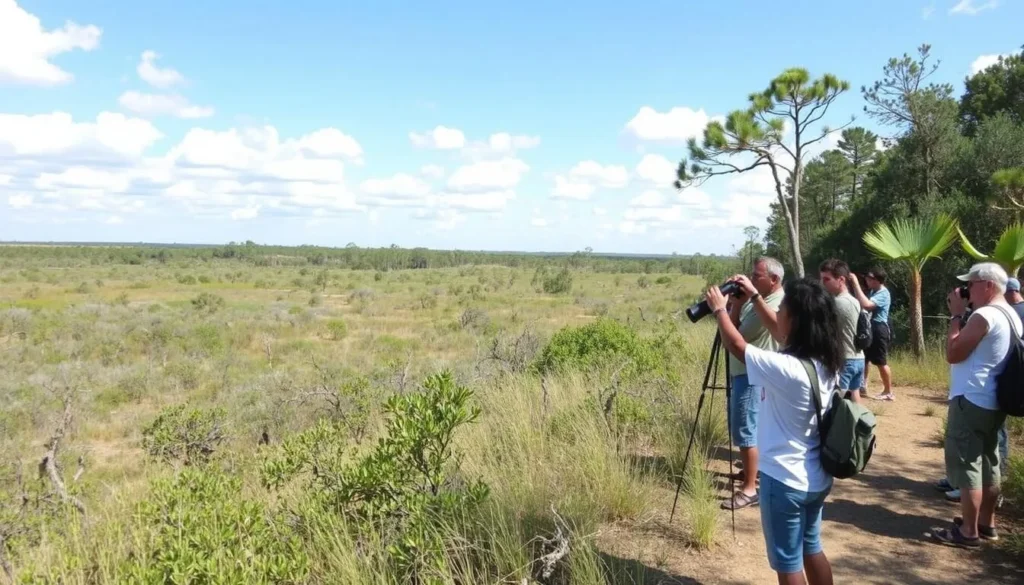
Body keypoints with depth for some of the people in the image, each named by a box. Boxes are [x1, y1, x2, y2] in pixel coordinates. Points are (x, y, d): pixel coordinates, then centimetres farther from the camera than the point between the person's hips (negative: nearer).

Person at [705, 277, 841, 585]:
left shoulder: (785, 368, -28)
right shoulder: (825, 362, -3)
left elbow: (737, 346, -13)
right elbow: (779, 331, 14)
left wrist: (719, 308, 3)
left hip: (784, 481, -8)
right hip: (817, 479, 8)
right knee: (811, 549, 25)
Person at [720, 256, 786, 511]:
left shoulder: (781, 301, -15)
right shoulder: (754, 299, 10)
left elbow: (776, 325, -37)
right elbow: (733, 329, 7)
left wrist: (754, 295, -39)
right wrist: (737, 302, -8)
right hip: (742, 371, 9)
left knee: (745, 430, -9)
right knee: (743, 428, 20)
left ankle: (750, 489, -4)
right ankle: (749, 471, 35)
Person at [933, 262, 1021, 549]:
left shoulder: (984, 315, -20)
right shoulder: (1010, 316, 11)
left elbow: (953, 353, -17)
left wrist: (956, 315, -11)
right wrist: (963, 315, 10)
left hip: (970, 401, -10)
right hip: (992, 402, 10)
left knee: (966, 465, -3)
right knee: (987, 463, 17)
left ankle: (968, 531, 3)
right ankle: (986, 522, 28)